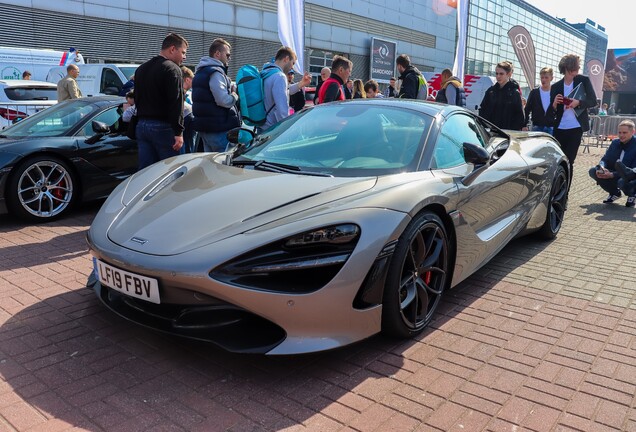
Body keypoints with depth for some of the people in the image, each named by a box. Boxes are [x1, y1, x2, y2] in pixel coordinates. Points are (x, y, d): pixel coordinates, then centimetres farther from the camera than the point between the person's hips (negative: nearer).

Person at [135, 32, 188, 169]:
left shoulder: (141, 69, 19)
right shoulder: (172, 69, -9)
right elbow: (176, 103, -17)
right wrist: (178, 132, -18)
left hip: (141, 125, 8)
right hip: (163, 127, -8)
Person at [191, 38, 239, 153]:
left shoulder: (200, 72, 19)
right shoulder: (216, 72, -14)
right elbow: (224, 100, -24)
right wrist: (235, 95, -5)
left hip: (204, 127, 10)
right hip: (219, 128, -10)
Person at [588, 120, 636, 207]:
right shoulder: (615, 142, 4)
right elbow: (605, 159, 2)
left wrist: (613, 175, -32)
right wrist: (601, 168, -24)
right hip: (614, 174, 6)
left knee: (622, 182, -40)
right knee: (593, 171, -13)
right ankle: (615, 193, 7)